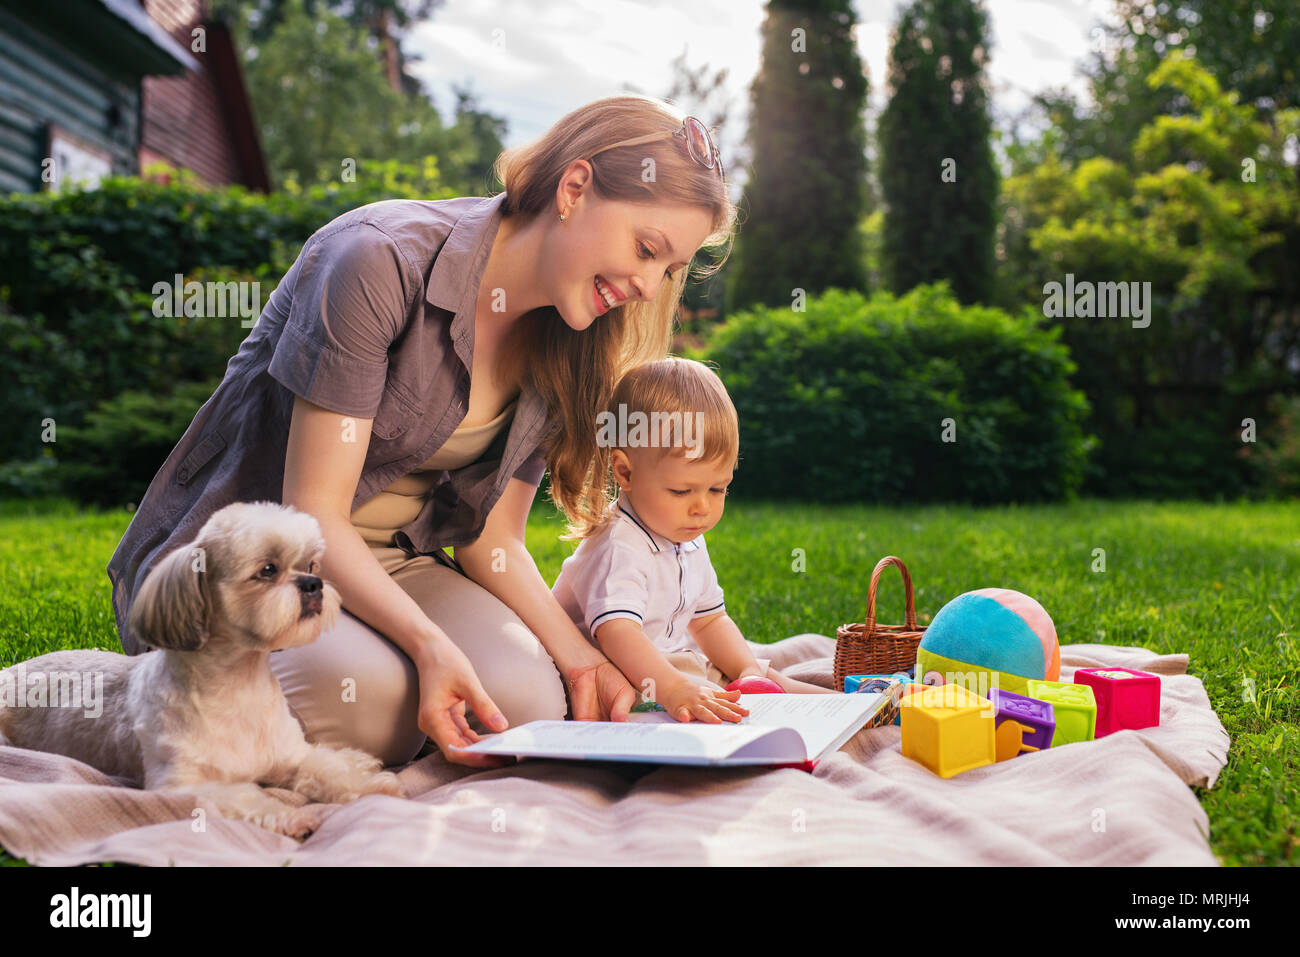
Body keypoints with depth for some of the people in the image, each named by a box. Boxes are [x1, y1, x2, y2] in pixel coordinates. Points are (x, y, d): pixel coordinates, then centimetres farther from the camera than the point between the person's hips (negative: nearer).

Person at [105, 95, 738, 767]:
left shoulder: (558, 346, 1)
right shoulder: (380, 259, -21)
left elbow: (491, 538, 3)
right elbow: (311, 511, -21)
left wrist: (576, 655, -13)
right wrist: (428, 641, -35)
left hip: (394, 562, 5)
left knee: (530, 700, -24)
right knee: (363, 695, -35)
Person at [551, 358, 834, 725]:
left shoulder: (688, 543, 5)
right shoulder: (620, 550, -29)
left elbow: (708, 619, 15)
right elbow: (616, 632, -44)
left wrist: (749, 670, -2)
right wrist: (674, 690, -58)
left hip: (667, 661, 9)